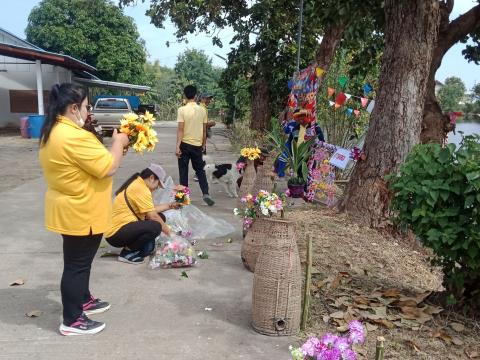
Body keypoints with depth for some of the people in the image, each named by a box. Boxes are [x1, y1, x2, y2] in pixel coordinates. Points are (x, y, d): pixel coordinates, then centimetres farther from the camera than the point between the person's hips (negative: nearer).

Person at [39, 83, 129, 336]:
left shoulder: (52, 133, 7)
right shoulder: (74, 137, -27)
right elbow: (108, 168, -24)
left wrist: (112, 147, 9)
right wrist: (118, 143, -9)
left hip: (70, 210, 10)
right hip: (80, 214, -10)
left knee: (80, 261, 23)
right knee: (76, 264, 2)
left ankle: (83, 300, 40)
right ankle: (72, 321, 15)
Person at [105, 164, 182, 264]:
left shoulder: (137, 184, 13)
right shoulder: (141, 188, -19)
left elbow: (150, 210, 14)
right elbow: (152, 216, -19)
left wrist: (170, 205, 16)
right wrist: (167, 231, -5)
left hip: (123, 226, 11)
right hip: (116, 233, -11)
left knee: (160, 217, 10)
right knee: (155, 226, -30)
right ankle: (127, 252, -10)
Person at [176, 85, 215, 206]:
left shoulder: (182, 109, -10)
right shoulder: (202, 110, 1)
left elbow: (180, 129, -14)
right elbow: (204, 130, 6)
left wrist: (178, 146, -12)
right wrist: (203, 144, 17)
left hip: (185, 144, -3)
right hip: (197, 145, 3)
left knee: (183, 171, 8)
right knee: (200, 170, 12)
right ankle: (205, 194, -1)